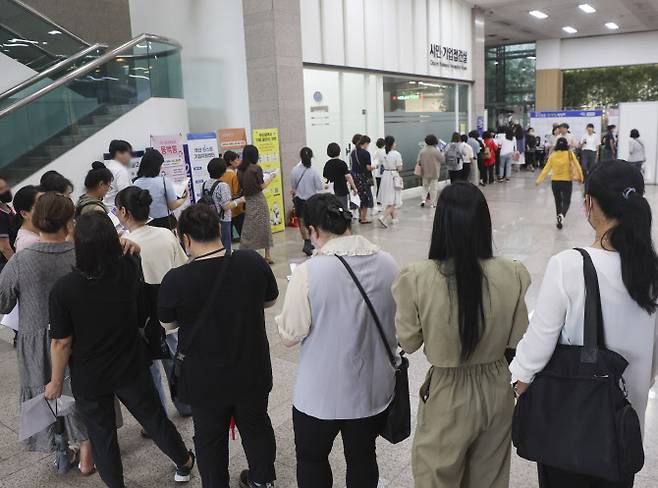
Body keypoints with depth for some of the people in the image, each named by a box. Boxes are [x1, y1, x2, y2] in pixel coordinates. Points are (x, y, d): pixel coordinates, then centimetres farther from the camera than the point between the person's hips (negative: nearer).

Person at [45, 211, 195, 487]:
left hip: (89, 378, -2)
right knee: (154, 418, 23)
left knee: (101, 434, 20)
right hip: (131, 368, 3)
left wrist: (56, 382, -1)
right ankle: (184, 464, 44)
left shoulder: (63, 288, -26)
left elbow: (62, 343, -17)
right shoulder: (129, 269, -19)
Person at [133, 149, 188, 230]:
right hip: (165, 222, -3)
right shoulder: (164, 181, -11)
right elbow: (173, 206, -4)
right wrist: (184, 198, 14)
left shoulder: (136, 183, -2)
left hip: (145, 225, 4)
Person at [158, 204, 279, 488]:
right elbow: (270, 300, 2)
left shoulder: (175, 280, -23)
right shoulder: (253, 262, -17)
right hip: (252, 372, 3)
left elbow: (167, 324, -4)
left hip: (205, 380, -2)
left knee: (210, 438, 20)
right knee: (256, 426, 25)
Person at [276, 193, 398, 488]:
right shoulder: (388, 263, -7)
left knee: (311, 461, 21)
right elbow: (396, 322, 6)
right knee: (363, 459, 23)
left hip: (321, 394, -4)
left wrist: (284, 318, 6)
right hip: (374, 388, 4)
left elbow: (290, 335, -13)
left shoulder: (308, 272, -22)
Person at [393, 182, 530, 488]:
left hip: (448, 395, -2)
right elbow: (517, 340, -5)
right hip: (496, 390, 3)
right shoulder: (513, 275, -16)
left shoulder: (418, 278, -23)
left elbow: (408, 342, -10)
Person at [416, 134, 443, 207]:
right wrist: (442, 154, 12)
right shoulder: (436, 151, -16)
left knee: (425, 186, 18)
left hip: (425, 173, 3)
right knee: (433, 188, 7)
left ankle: (423, 199, 2)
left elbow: (418, 161, -2)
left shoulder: (422, 150, -5)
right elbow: (443, 160, -6)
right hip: (434, 173, -3)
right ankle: (433, 203, 11)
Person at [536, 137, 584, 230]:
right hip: (567, 182, -2)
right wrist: (581, 177, 8)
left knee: (558, 201, 17)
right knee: (566, 201, 7)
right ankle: (562, 215, -22)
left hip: (555, 182, 2)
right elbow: (577, 166, -5)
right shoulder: (570, 154, -7)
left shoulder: (553, 155, -3)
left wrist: (539, 179, -1)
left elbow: (546, 168, -5)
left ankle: (559, 220, 22)